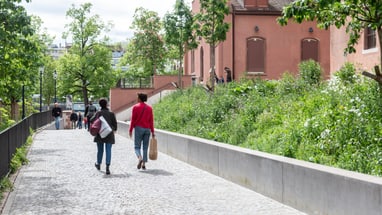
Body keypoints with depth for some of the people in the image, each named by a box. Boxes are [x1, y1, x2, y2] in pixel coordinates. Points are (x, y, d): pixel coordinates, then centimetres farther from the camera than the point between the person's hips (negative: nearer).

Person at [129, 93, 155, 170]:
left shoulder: (135, 107, -3)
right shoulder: (149, 108, 7)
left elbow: (133, 120, -5)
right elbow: (151, 121, 5)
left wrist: (130, 130, 0)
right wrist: (152, 132, 9)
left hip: (138, 128, -3)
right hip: (147, 129, 3)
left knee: (137, 146, 2)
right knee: (145, 147, 8)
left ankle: (140, 158, -25)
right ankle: (144, 163, 3)